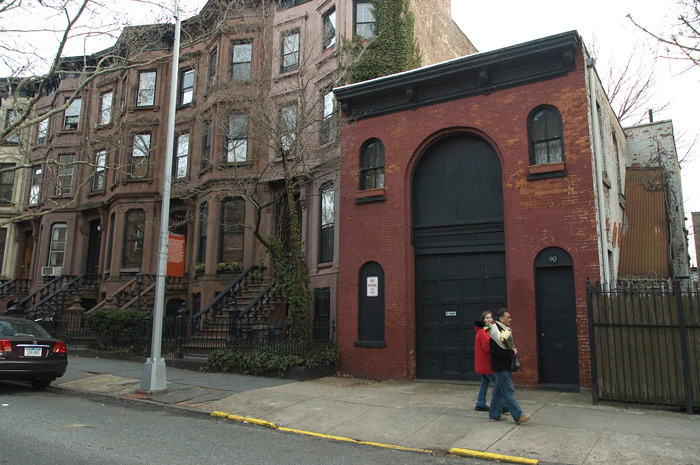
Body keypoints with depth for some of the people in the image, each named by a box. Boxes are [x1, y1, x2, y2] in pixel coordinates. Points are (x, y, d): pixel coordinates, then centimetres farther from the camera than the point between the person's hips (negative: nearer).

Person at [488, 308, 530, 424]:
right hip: (500, 367, -10)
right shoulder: (496, 330, -18)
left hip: (505, 366, 10)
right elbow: (496, 351, -22)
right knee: (508, 391, -5)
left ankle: (494, 415, 21)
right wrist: (512, 353, -14)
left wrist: (513, 351, 6)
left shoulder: (506, 330, 14)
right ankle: (518, 416, -2)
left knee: (498, 391, 14)